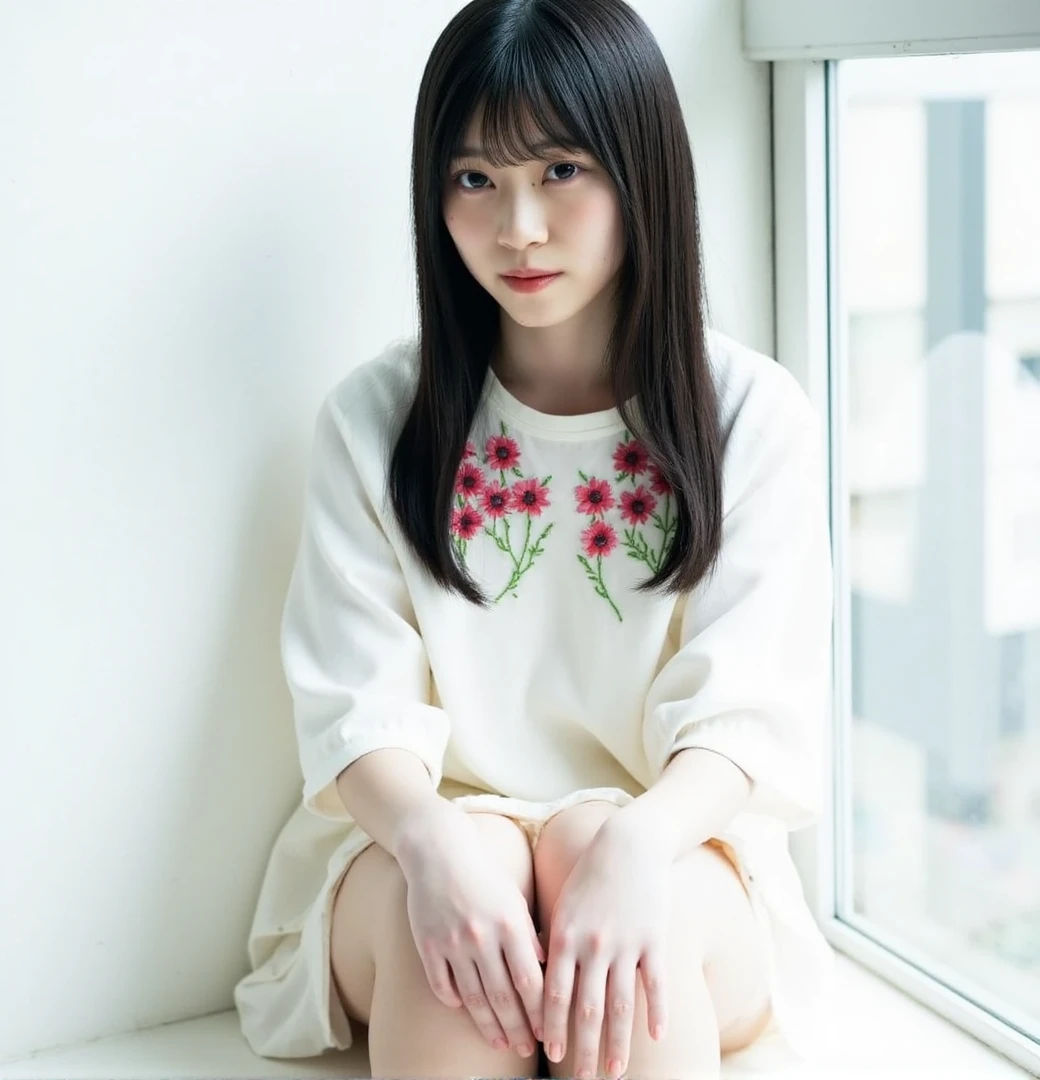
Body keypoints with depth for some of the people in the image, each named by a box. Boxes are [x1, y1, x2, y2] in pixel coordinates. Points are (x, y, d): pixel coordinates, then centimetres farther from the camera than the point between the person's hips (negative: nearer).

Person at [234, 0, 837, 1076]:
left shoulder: (753, 414, 1)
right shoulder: (373, 417, 4)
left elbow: (744, 711, -7)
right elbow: (359, 705, -4)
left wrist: (640, 840, -29)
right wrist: (429, 840, -27)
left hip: (682, 862, 0)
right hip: (421, 844, 1)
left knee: (598, 845, -34)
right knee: (463, 876, -33)